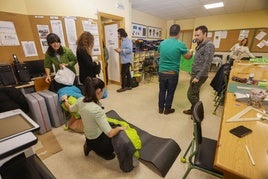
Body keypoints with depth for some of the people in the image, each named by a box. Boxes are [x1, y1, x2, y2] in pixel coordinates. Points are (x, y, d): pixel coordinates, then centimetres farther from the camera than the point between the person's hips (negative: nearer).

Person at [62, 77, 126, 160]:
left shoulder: (80, 100, -13)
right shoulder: (96, 110, -37)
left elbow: (70, 109, 11)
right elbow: (110, 134, -37)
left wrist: (65, 101, 31)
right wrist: (119, 128, -17)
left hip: (89, 137, 7)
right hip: (97, 141, -7)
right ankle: (102, 152, 13)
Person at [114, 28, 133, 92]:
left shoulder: (127, 40, -10)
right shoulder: (123, 41, 19)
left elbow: (129, 50, -22)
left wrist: (121, 50, -19)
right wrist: (119, 51, 7)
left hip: (126, 60, -9)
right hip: (124, 60, 9)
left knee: (123, 74, -6)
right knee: (127, 73, 11)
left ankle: (123, 87, 4)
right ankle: (129, 86, 19)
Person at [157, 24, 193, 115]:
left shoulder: (162, 43, 1)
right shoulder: (180, 44, -10)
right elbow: (188, 57, 3)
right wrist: (191, 52, 25)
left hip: (162, 72, 3)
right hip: (173, 73, -3)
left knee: (162, 91, 15)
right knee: (170, 92, 12)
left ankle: (160, 108, 27)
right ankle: (167, 109, 26)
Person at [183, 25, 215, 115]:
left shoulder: (209, 45, -15)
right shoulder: (200, 45, 14)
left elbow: (207, 64, -21)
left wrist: (198, 77, -22)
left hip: (199, 75, -9)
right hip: (195, 74, 9)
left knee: (191, 95, -5)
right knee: (195, 94, 16)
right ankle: (194, 109, 30)